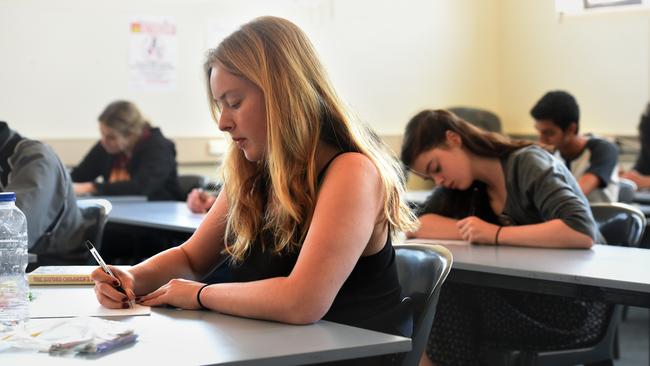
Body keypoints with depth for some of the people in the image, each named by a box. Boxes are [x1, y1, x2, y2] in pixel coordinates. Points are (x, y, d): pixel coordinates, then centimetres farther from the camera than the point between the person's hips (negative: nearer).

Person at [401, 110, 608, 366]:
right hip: (526, 295, 6)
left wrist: (496, 234, -28)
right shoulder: (468, 183, 5)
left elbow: (582, 231, -29)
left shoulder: (527, 164, -16)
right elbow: (417, 226, -4)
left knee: (446, 296, -22)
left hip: (576, 305, -6)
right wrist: (475, 231, -18)